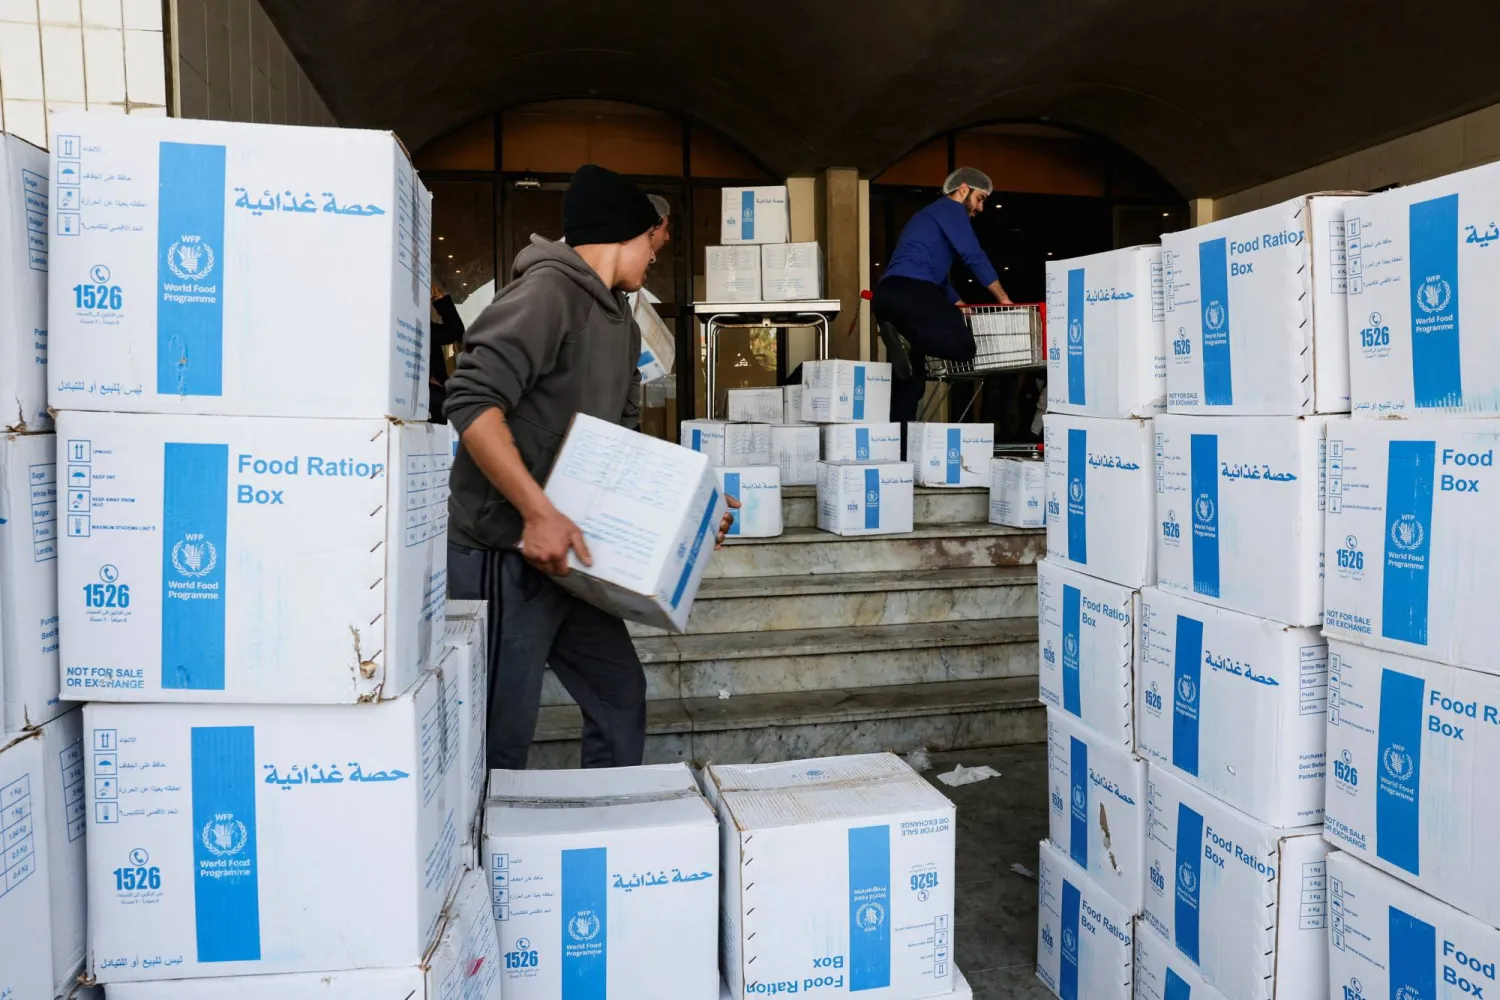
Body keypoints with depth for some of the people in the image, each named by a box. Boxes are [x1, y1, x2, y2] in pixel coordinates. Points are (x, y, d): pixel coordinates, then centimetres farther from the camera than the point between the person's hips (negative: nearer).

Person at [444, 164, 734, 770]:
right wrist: (538, 511, -29)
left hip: (565, 553, 10)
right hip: (505, 554, -9)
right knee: (501, 740, -1)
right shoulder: (548, 290, -14)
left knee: (619, 695, 16)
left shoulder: (621, 323, 16)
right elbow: (473, 402, -24)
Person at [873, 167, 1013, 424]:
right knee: (963, 345, -17)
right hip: (910, 289, -9)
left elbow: (937, 276, 38)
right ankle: (904, 337, -32)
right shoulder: (950, 208, 7)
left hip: (888, 293, 9)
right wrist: (1003, 298, 3)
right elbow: (973, 256, -3)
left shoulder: (931, 215, 36)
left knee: (910, 376, 7)